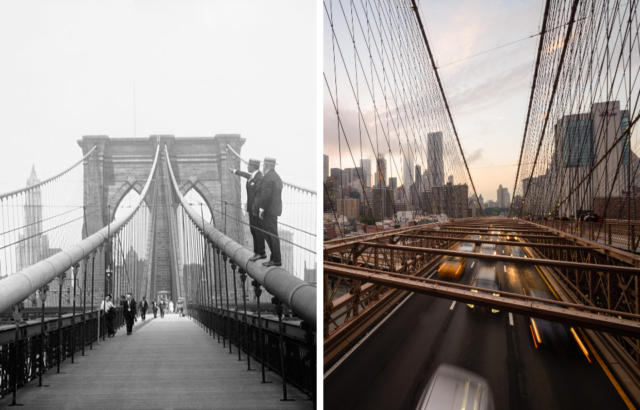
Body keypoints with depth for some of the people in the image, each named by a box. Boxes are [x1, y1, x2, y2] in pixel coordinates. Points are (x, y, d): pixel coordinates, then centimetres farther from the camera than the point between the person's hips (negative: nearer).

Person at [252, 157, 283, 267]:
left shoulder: (267, 177, -15)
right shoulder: (277, 177, 16)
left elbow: (266, 195, -22)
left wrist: (261, 209, -18)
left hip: (268, 210, -10)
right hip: (274, 209, 10)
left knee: (272, 235, -4)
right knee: (269, 234, 14)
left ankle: (277, 260, 3)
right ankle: (275, 257, 19)